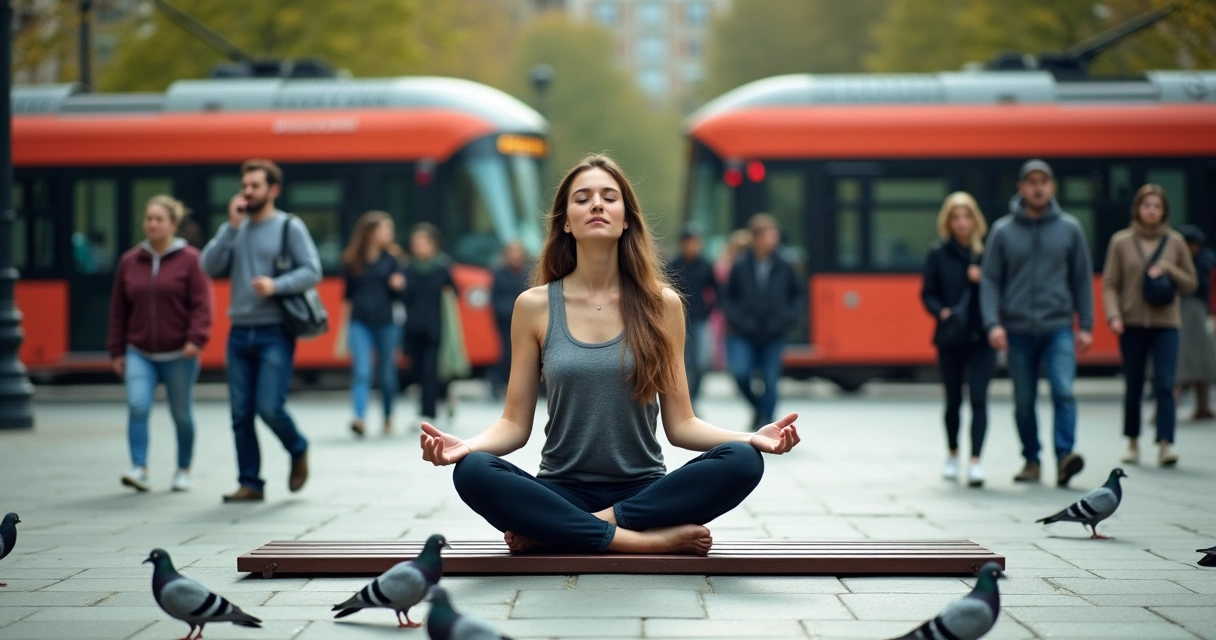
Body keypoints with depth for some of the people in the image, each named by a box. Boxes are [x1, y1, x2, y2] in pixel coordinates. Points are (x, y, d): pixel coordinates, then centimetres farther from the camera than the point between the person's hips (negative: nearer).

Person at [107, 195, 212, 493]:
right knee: (137, 407, -16)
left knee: (181, 415, 8)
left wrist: (195, 339, -21)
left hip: (179, 354, -2)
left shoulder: (189, 259, -4)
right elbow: (119, 309, 10)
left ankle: (183, 471, 25)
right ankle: (140, 469, -17)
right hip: (139, 353, 3)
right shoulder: (129, 261, 7)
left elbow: (201, 305, -8)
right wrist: (116, 350, 7)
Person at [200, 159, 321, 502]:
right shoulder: (235, 228, 12)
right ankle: (250, 483, 11)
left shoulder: (290, 227, -1)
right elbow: (210, 266, 0)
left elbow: (312, 271, -7)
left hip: (275, 333, -5)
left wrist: (276, 285, -22)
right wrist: (232, 226, -7)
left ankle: (298, 451, 17)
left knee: (269, 408, -12)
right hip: (239, 332, 5)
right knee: (241, 414, 3)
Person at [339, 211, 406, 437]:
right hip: (359, 323, -1)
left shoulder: (391, 259, 2)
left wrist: (398, 286, -17)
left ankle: (388, 418, 25)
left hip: (386, 323, 1)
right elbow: (348, 291, 14)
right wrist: (346, 314, 13)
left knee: (387, 373, 9)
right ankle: (359, 418, -24)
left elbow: (398, 295, 4)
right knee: (361, 371, -14)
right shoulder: (352, 260, 3)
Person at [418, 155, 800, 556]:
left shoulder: (662, 305, 3)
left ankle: (550, 533, -23)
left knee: (742, 461, -27)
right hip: (563, 492, -1)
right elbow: (515, 424, 2)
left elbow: (680, 424, 3)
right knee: (473, 472, -31)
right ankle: (653, 540, -26)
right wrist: (466, 445, -19)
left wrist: (752, 437, -14)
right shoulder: (535, 306, 2)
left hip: (644, 492, 1)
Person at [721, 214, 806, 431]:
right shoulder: (740, 266, -5)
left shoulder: (784, 268, -2)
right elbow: (727, 297, 3)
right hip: (743, 336, -1)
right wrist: (739, 320, -10)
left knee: (770, 381, 1)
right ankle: (758, 407, 10)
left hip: (773, 337, 1)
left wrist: (788, 317, -4)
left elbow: (799, 295, 10)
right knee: (740, 371, -19)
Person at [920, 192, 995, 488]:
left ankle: (975, 461, -10)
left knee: (979, 399, -10)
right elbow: (928, 293, 2)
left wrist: (984, 280, -16)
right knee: (953, 400, 11)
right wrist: (942, 312, -16)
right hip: (950, 338, 1)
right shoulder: (938, 255, 1)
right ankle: (952, 453, 33)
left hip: (982, 337, -1)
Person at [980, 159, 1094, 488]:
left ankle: (1064, 455, -22)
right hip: (1018, 331, 1)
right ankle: (1031, 460, 20)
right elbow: (990, 280, 1)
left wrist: (1086, 325, 3)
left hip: (1058, 328, -1)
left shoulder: (1070, 229, 4)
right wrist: (993, 323, -11)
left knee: (1063, 390, -19)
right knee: (1024, 401, 8)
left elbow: (1082, 279, 8)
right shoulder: (1003, 231, 2)